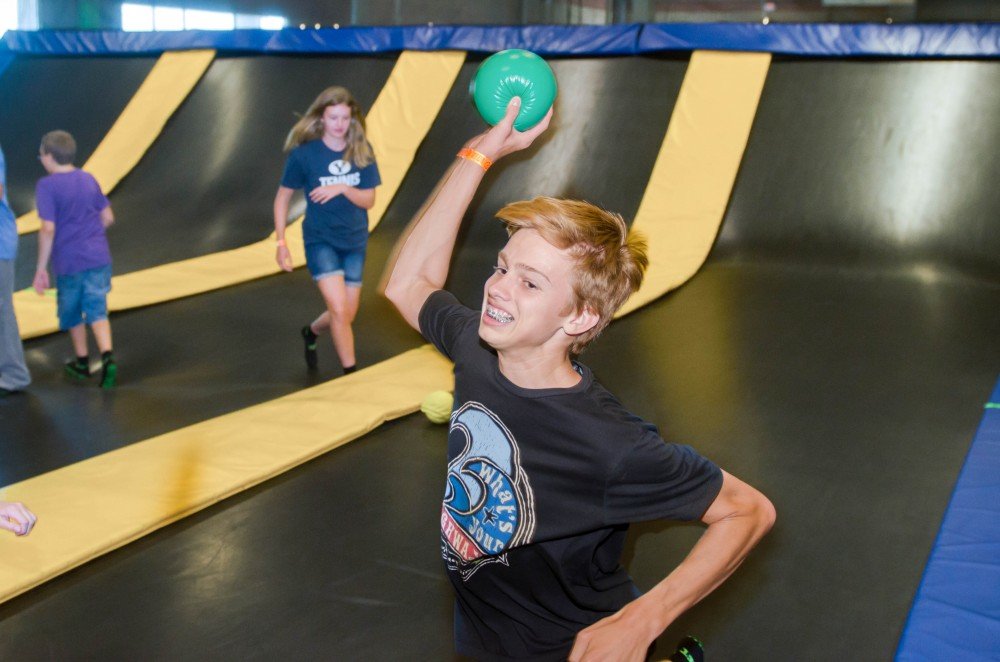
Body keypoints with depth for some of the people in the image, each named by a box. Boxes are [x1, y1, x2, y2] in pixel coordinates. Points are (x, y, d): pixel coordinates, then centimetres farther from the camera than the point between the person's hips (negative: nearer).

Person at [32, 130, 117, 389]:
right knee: (97, 310, 6)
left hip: (68, 262, -3)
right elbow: (108, 217, 11)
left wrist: (41, 268, -10)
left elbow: (48, 229, -16)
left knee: (72, 312, 16)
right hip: (98, 257, 4)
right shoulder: (88, 179, 5)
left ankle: (82, 361, 29)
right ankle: (107, 356, -13)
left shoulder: (47, 185, -11)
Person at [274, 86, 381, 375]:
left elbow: (369, 200, -5)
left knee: (347, 316, 11)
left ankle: (311, 332, 43)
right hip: (320, 240, -4)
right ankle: (351, 373, -3)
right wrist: (281, 242, -6)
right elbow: (283, 197, -2)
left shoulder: (361, 152, -3)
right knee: (338, 310, -18)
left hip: (355, 242, 4)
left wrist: (343, 188, -24)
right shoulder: (304, 153, -10)